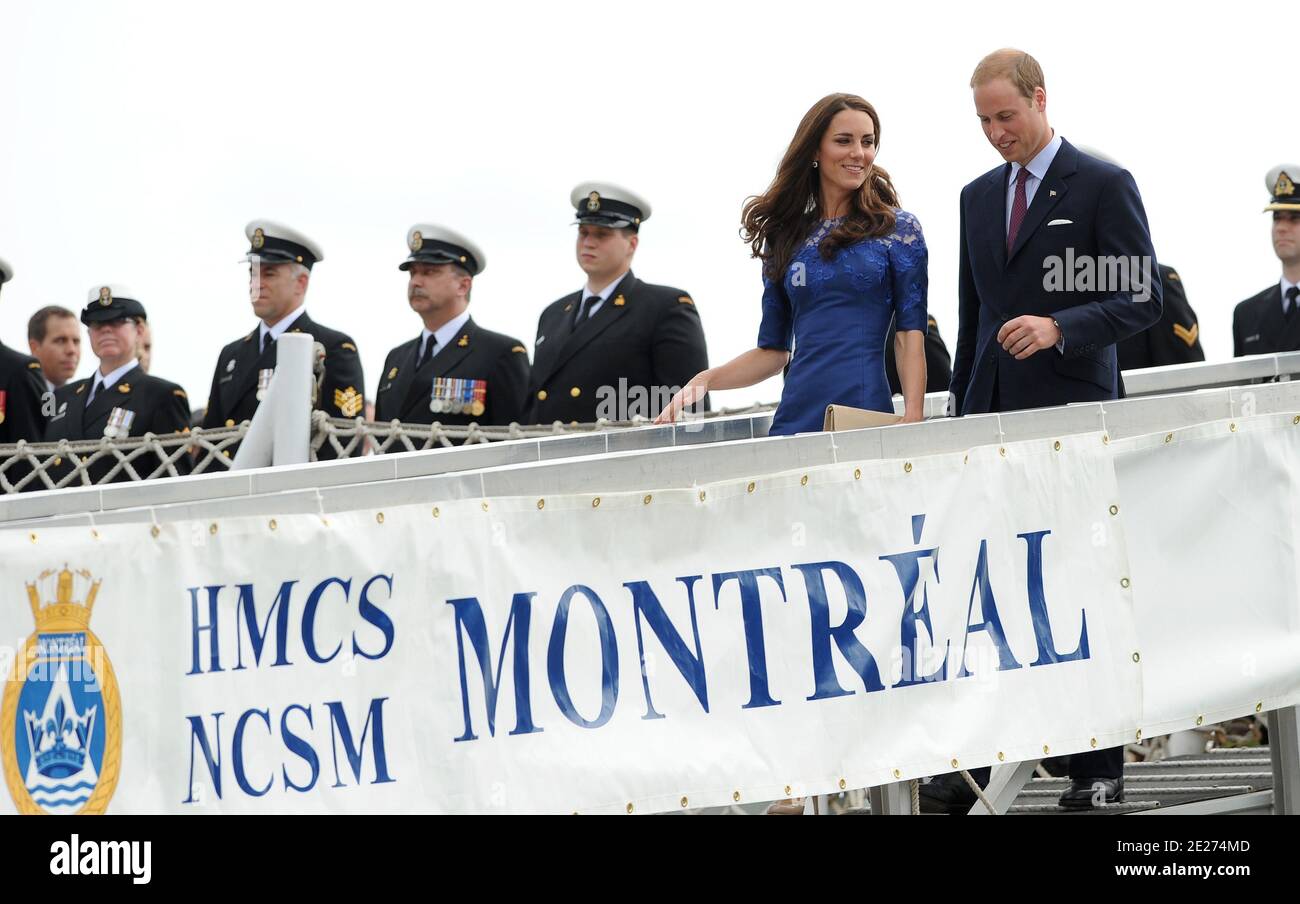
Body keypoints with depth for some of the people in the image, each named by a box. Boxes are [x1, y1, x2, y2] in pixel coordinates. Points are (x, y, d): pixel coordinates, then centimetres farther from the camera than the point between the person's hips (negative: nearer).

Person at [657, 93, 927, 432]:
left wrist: (913, 421, -15)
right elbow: (772, 350, 14)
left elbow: (911, 335, -3)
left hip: (868, 418, -3)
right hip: (794, 421, 3)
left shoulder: (898, 228, 4)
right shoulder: (786, 236, 12)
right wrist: (705, 380, -1)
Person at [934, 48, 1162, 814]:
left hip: (1071, 415, -5)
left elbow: (1144, 298, -8)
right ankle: (972, 765, -2)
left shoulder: (1103, 186, -3)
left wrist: (1059, 328, -22)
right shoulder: (979, 197, 16)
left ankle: (1099, 767, 7)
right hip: (995, 416, 5)